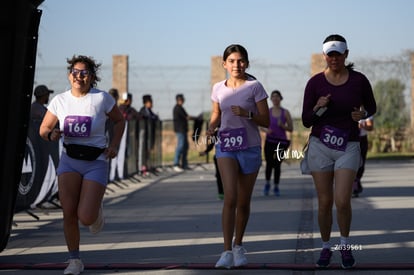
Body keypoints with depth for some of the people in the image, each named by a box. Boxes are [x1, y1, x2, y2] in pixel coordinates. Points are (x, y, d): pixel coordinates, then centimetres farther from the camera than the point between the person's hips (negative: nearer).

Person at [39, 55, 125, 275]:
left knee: (86, 217, -13)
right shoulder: (59, 100, -1)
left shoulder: (102, 98, -7)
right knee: (68, 213, -9)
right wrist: (52, 135, -15)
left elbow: (119, 120, 9)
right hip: (69, 160, 2)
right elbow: (44, 129, 8)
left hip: (96, 162, -2)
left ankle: (96, 209, 26)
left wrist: (114, 145, -4)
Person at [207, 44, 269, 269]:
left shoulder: (254, 87, -5)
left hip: (250, 147, -1)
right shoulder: (218, 88, 4)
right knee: (230, 197, -15)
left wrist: (247, 114, -21)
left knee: (243, 202, 9)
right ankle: (227, 252, -15)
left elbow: (266, 121, -4)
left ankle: (238, 246, 29)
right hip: (225, 146, 1)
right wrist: (211, 127, -2)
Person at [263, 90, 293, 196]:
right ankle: (267, 183, 13)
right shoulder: (267, 112, 3)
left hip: (281, 142, 0)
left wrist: (282, 126, -14)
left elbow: (291, 128, 5)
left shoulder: (285, 113, 1)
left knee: (277, 165, 0)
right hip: (269, 141, 0)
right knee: (269, 163, -11)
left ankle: (276, 187, 17)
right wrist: (266, 130, -9)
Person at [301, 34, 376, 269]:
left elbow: (372, 107, 14)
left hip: (348, 147, -1)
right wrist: (318, 108, -19)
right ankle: (326, 248, 21)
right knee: (325, 202, 3)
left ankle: (345, 245, 13)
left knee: (342, 201, -11)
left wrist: (363, 114, -9)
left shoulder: (359, 80, -2)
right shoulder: (315, 83, -3)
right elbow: (306, 121, 1)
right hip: (320, 145, 1)